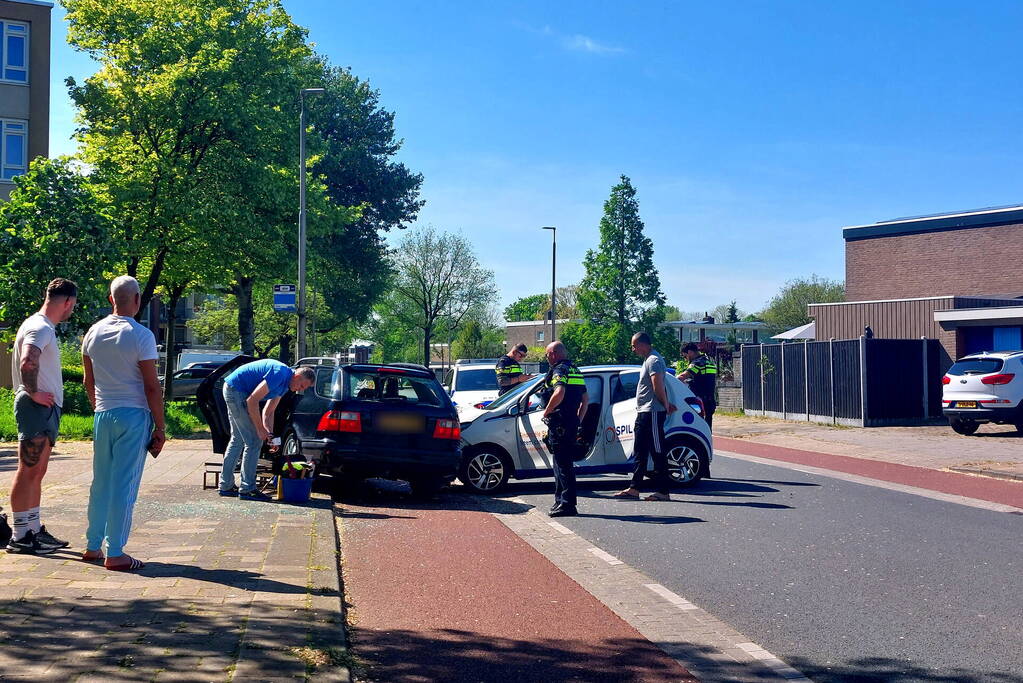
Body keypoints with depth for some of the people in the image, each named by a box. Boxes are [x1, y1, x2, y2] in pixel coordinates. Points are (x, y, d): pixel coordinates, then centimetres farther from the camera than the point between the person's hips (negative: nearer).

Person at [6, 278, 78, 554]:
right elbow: (28, 363, -32)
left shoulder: (43, 327, 17)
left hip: (46, 410, 10)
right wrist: (34, 393, -20)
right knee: (28, 472, -6)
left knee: (37, 473, 14)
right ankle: (20, 536, -2)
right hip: (37, 408, -10)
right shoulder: (40, 328, -15)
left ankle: (34, 530, 22)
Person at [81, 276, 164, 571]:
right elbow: (152, 387, -11)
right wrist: (160, 428, -6)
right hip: (133, 416, -6)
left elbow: (89, 382, 14)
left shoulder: (93, 333, 7)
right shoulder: (141, 336, -11)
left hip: (102, 416, 6)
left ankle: (92, 546, 22)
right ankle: (114, 553, 2)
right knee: (124, 485, -1)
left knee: (101, 482, 15)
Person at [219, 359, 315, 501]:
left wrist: (270, 435, 1)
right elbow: (252, 401, -24)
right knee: (254, 441, -7)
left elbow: (268, 412, 15)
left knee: (238, 440, 17)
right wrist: (261, 430, -17)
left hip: (233, 391, 11)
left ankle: (226, 485, 24)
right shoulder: (280, 374, -22)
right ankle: (247, 489, -2)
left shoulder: (284, 384, 9)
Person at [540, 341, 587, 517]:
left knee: (562, 464, -7)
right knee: (565, 463, 16)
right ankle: (562, 501, 23)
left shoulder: (559, 370, -10)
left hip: (559, 422, -9)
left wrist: (546, 411, -17)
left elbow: (559, 393, -29)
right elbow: (585, 400, 22)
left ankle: (567, 504, -7)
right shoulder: (575, 370, 18)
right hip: (572, 423, 9)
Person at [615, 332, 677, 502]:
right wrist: (667, 404, 16)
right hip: (644, 412, 11)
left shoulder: (654, 360, -14)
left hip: (653, 413, -11)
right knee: (640, 452, 12)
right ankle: (634, 489, 17)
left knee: (658, 453, -6)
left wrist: (666, 405, -10)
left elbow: (658, 387, -20)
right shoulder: (648, 360, 19)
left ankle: (662, 491, -2)